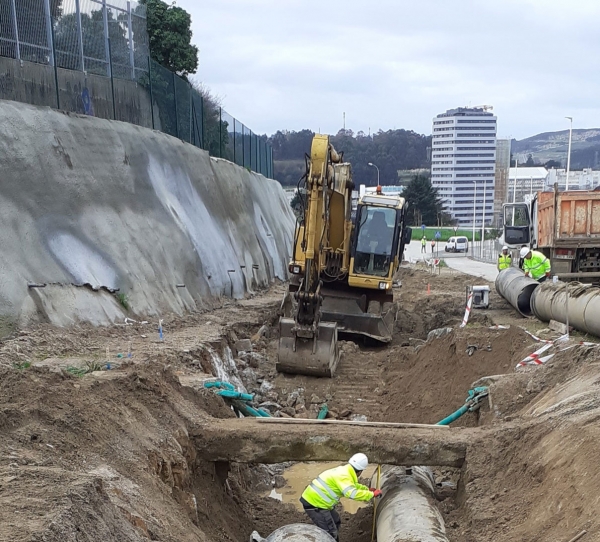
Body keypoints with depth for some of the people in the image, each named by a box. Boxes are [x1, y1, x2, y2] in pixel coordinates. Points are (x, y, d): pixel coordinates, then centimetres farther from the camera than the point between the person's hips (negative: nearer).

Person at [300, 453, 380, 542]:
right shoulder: (343, 476, -21)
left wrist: (367, 489, 29)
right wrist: (372, 494, -25)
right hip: (314, 504, -10)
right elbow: (352, 493, -35)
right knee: (330, 533, -7)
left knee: (336, 522, 25)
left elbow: (353, 485, 30)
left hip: (314, 499, 10)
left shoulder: (343, 471, 10)